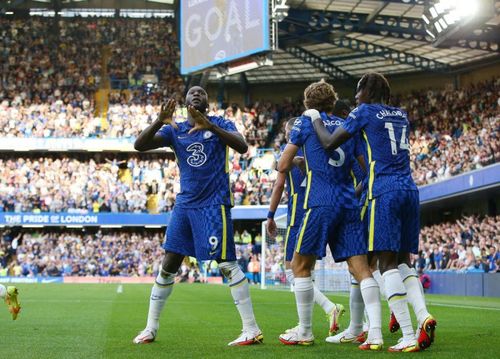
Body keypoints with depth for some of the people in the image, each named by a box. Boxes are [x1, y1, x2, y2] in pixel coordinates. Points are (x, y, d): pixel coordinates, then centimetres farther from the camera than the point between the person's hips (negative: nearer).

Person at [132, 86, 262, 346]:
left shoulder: (220, 124, 0)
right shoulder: (174, 130, 9)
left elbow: (242, 146, -18)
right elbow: (139, 145, -3)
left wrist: (210, 126, -29)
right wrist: (159, 122, -21)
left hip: (214, 204, -4)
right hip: (185, 204, 4)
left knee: (227, 265, -9)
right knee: (168, 266, 4)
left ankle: (252, 331, -6)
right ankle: (150, 329, 14)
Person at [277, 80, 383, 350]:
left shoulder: (305, 121, 6)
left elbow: (283, 166, 5)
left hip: (321, 204, -4)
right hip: (349, 204, 4)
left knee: (300, 267, 8)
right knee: (361, 269, -2)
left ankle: (304, 332, 12)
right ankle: (375, 334, -13)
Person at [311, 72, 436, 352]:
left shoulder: (364, 112, 1)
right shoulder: (402, 116, 19)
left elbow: (329, 143, 1)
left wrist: (316, 120, 17)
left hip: (385, 192, -6)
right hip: (410, 190, 6)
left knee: (387, 263, -6)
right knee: (403, 261, 13)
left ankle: (409, 337, -14)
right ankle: (424, 315, -9)